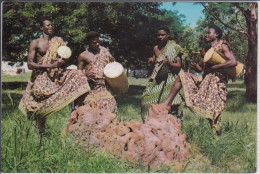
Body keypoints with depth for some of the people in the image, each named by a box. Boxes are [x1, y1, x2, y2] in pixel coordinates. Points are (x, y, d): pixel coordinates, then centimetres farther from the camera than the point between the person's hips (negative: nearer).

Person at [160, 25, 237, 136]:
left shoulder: (222, 46, -4)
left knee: (211, 113, -12)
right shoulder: (205, 50, 17)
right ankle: (167, 103, -2)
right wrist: (195, 66, -3)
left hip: (216, 81, -7)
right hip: (204, 80, 7)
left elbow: (233, 62, -18)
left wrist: (214, 67, -15)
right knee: (182, 75, 2)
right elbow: (201, 68, 22)